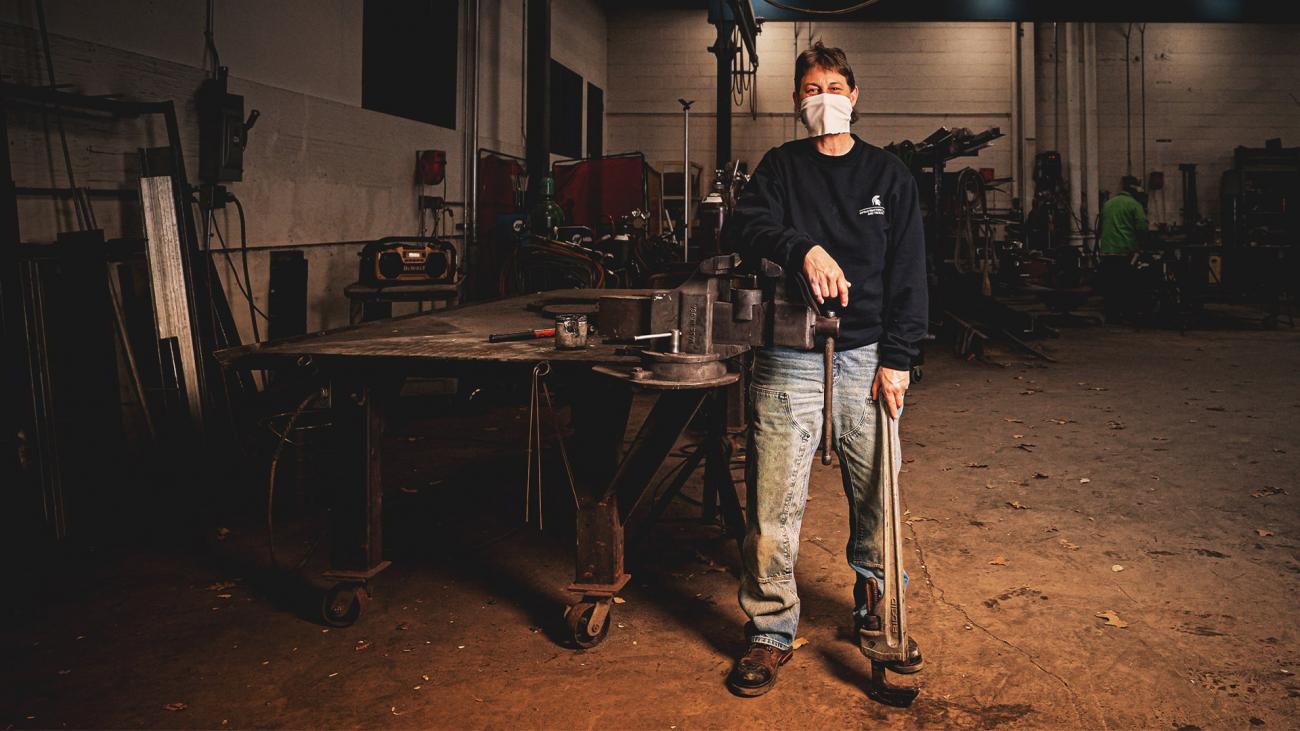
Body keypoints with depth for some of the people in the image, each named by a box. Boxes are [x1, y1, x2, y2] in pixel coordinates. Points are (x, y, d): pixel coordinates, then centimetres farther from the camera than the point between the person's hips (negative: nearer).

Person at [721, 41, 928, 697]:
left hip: (867, 358, 1)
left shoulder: (889, 175, 12)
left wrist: (896, 359, -2)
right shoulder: (780, 167, 10)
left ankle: (875, 609, 31)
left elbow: (909, 273, 7)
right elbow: (743, 226, -8)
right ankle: (771, 631, 13)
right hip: (788, 359, -1)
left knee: (877, 496, 8)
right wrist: (803, 248, -28)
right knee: (774, 503, -2)